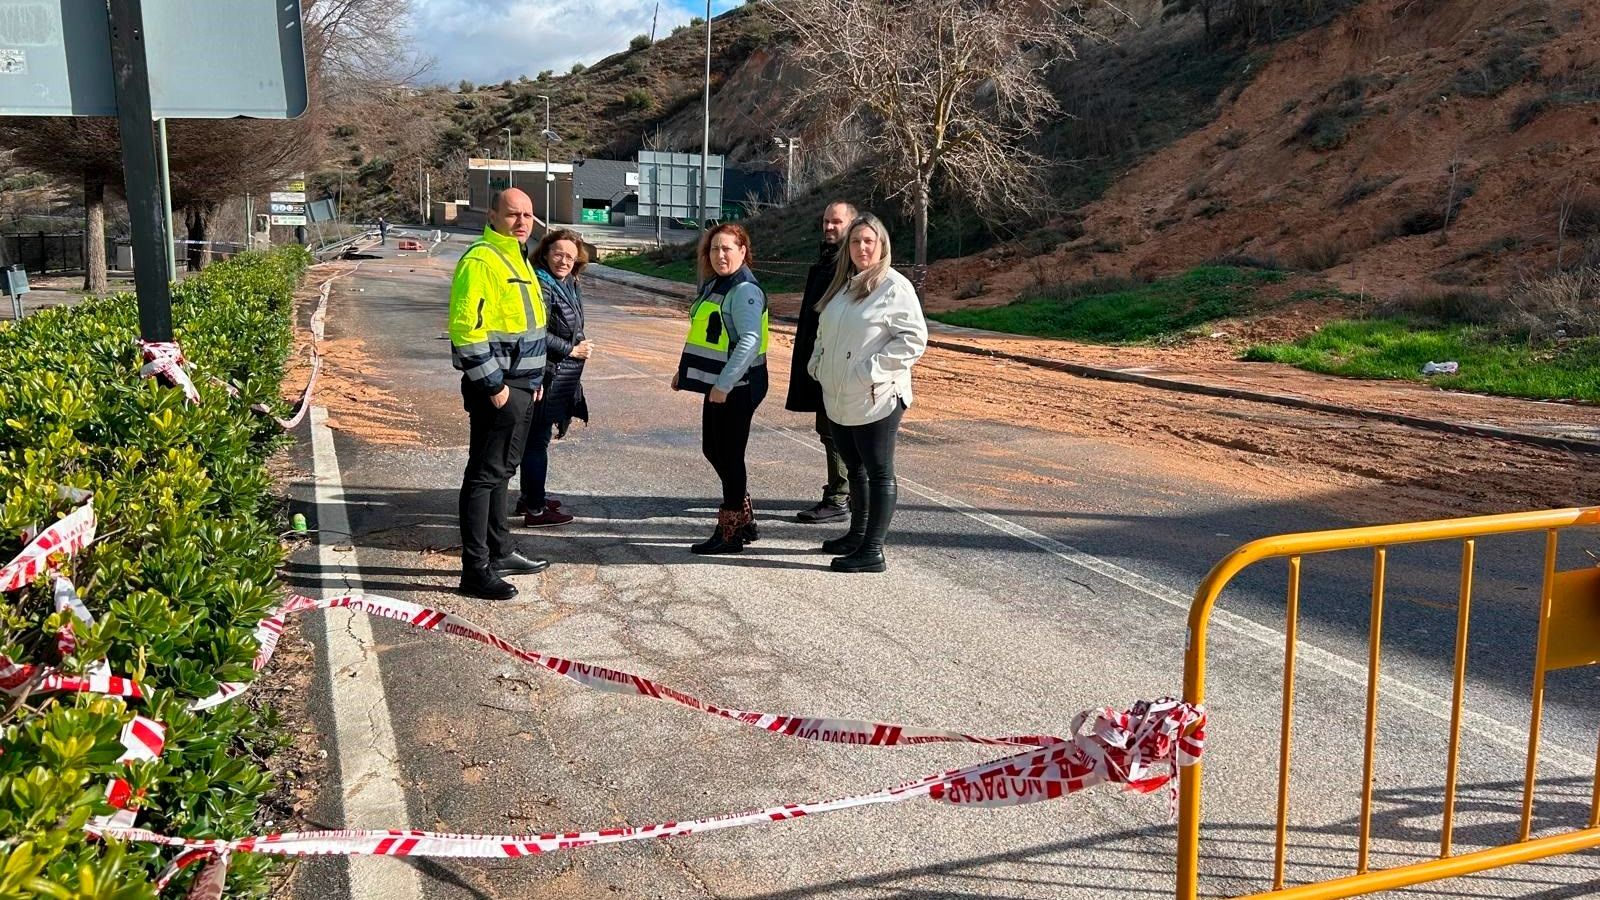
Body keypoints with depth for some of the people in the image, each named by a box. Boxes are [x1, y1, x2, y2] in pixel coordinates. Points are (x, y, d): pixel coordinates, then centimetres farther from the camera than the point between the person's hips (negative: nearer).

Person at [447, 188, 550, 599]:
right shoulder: (480, 260, -15)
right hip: (496, 387, -10)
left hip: (520, 384, 10)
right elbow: (467, 328, -23)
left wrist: (533, 379, 20)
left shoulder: (516, 257, 16)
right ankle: (476, 570, 1)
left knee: (501, 471, 18)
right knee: (484, 475, -5)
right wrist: (495, 385, -21)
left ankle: (500, 552, 30)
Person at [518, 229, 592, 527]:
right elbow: (537, 334, -24)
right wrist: (572, 350, -16)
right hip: (547, 376, -10)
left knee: (536, 437, 19)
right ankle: (535, 510, 3)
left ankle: (529, 496, 31)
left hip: (564, 376, 10)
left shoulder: (569, 285, 12)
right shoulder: (542, 287, -17)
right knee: (537, 439, -3)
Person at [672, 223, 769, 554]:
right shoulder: (714, 285, 15)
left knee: (729, 456, -1)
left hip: (736, 387, -10)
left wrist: (724, 384, -27)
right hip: (717, 384, 10)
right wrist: (686, 370, 20)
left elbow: (750, 341, -25)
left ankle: (730, 533, 11)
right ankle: (745, 522, 27)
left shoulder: (744, 290, -16)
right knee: (713, 451, 15)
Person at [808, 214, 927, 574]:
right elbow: (824, 332, 26)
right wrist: (818, 364, 11)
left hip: (877, 399, -8)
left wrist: (873, 369, -19)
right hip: (839, 399, 8)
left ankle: (872, 551, 3)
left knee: (878, 472, -1)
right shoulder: (842, 285, 15)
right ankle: (857, 534, 35)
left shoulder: (895, 287, -11)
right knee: (854, 468, 20)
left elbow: (913, 339, -16)